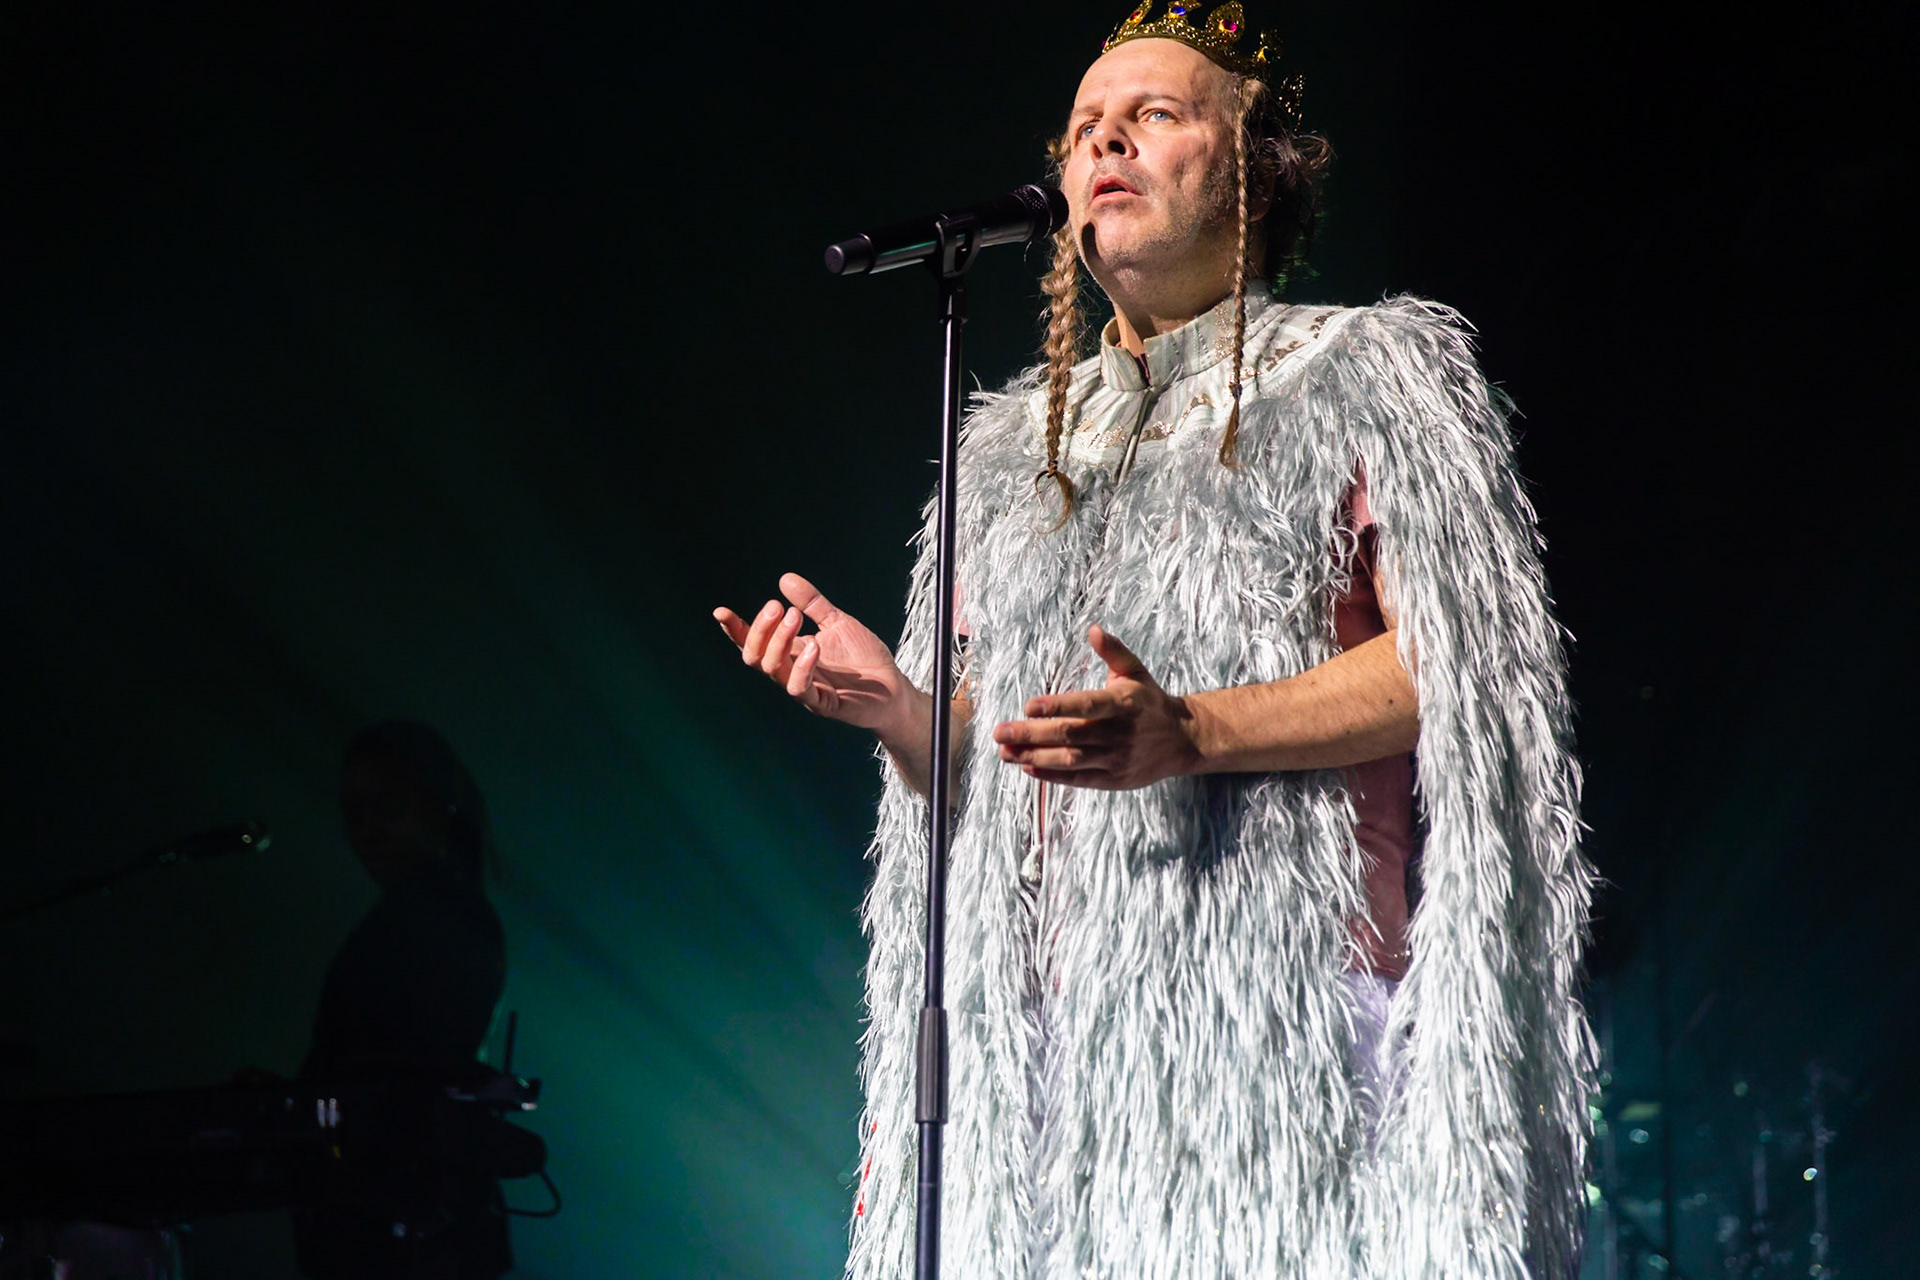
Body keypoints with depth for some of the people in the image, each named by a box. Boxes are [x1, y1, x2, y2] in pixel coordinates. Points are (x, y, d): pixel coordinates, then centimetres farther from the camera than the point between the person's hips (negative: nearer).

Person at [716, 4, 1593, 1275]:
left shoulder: (1367, 372, 9)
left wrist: (1191, 733, -17)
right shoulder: (1014, 446, 24)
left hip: (1286, 1010, -4)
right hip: (1056, 1020, 4)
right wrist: (900, 710, 0)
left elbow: (1454, 663, -5)